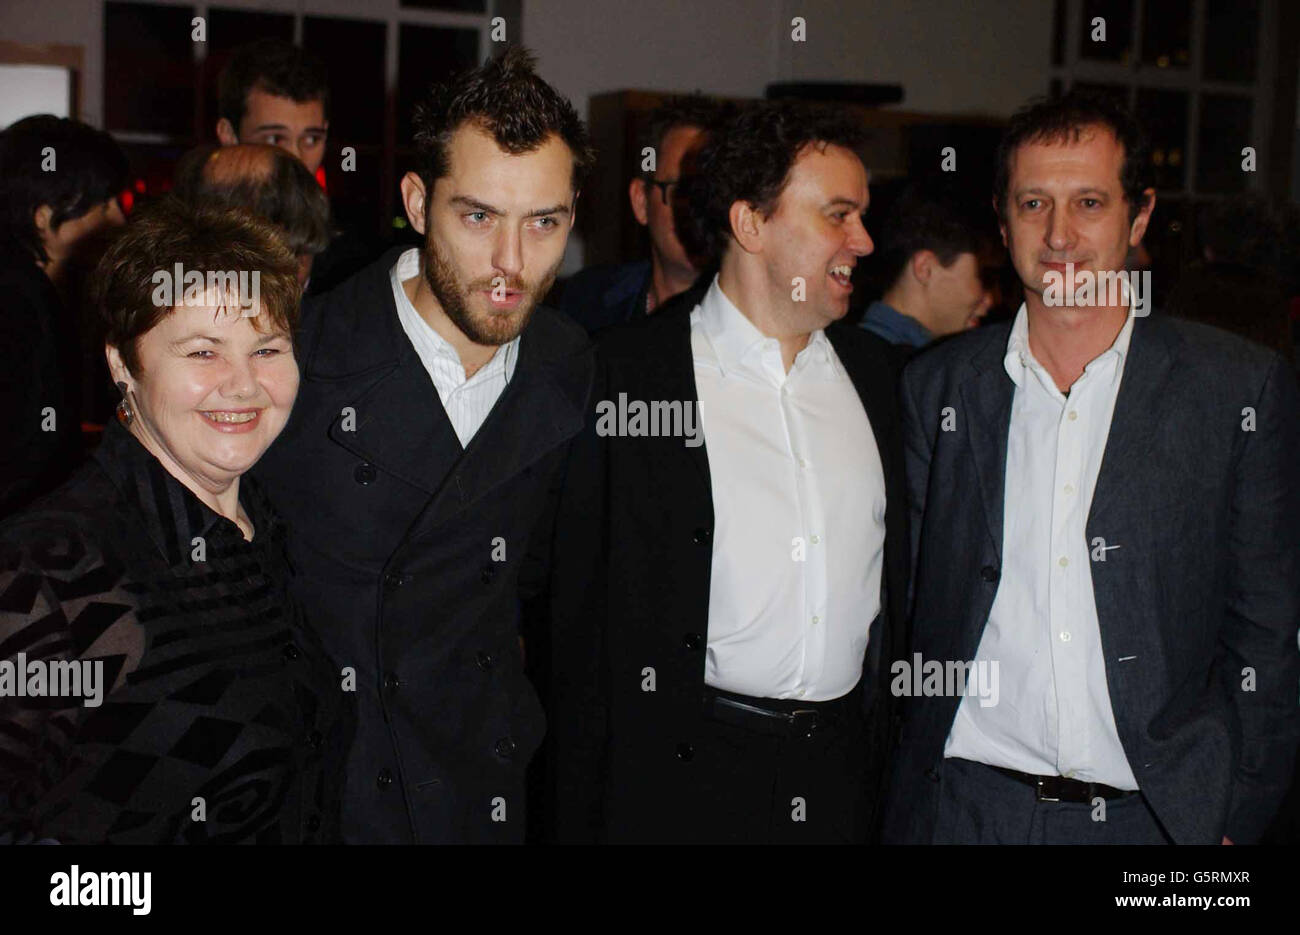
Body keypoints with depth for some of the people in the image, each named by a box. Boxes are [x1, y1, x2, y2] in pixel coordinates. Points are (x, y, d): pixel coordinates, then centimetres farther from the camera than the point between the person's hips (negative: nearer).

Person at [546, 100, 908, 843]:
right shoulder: (627, 370, -8)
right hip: (684, 779, -4)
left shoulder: (874, 370, 8)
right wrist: (582, 814, -5)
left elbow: (895, 576, 12)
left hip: (846, 776, 4)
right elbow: (583, 607, -6)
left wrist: (895, 762, 9)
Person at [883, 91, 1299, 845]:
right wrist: (900, 792, 3)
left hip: (1155, 810, -1)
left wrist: (1237, 820, -4)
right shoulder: (939, 384, 2)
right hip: (967, 803, 2)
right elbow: (910, 601, 7)